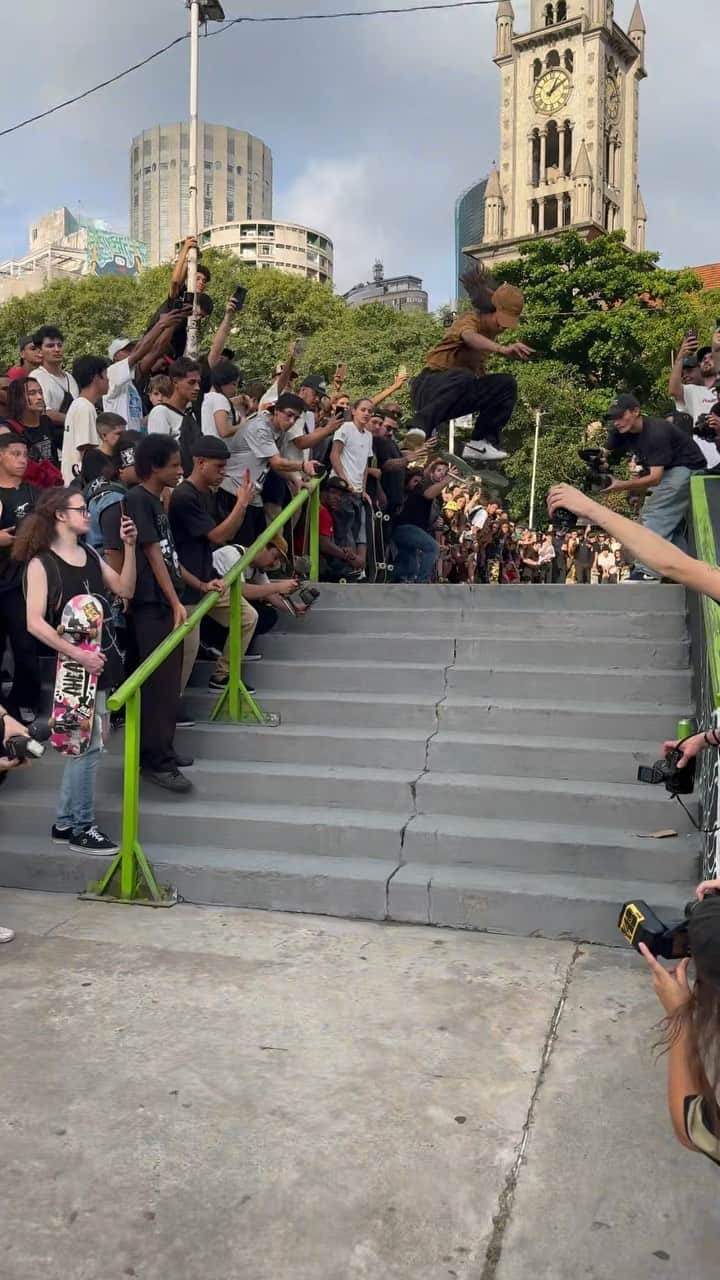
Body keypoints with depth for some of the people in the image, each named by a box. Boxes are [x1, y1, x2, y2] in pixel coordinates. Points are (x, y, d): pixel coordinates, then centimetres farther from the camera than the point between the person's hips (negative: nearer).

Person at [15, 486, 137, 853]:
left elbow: (125, 589, 3)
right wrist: (76, 654, -23)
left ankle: (64, 824, 24)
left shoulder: (90, 555, 10)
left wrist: (129, 547, -6)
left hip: (99, 660, 7)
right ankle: (82, 829, 8)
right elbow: (35, 623, -16)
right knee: (88, 745, -5)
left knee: (84, 744, 12)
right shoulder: (41, 563, -10)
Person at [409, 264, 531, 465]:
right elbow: (470, 338, -40)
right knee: (464, 378, -37)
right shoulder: (469, 320, -15)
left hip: (460, 392, 8)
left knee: (505, 384, -6)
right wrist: (502, 349, -57)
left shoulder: (489, 330, 11)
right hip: (430, 387, -8)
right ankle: (417, 430, -37)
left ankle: (480, 443, -11)